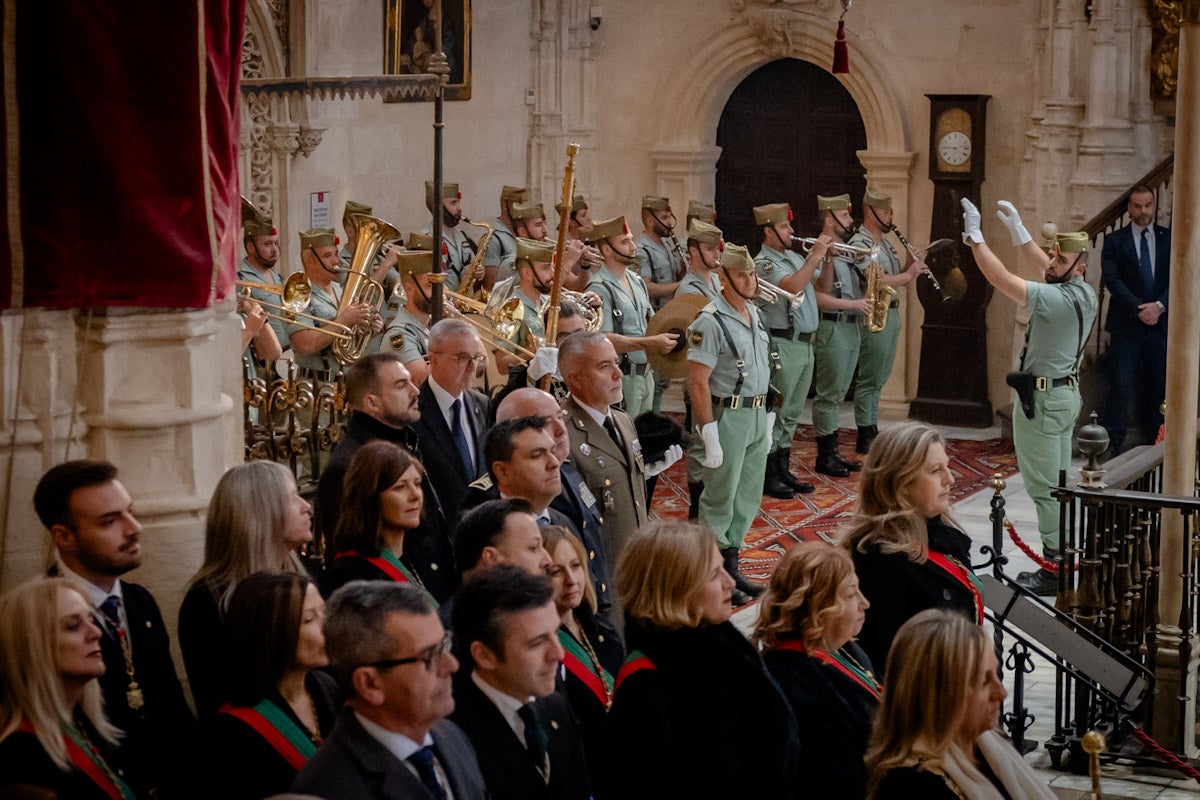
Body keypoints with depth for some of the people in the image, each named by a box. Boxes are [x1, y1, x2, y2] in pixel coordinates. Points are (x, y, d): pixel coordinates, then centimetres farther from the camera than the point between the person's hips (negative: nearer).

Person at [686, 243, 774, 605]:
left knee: (748, 498, 13)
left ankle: (731, 567, 23)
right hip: (727, 415, -8)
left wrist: (767, 417, 16)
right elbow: (697, 382, -19)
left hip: (756, 415, 8)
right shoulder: (710, 321, -15)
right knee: (721, 498, -1)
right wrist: (710, 435, -20)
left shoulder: (755, 314, 11)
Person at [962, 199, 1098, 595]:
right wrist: (1019, 231, 27)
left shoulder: (1058, 299, -24)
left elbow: (1000, 278, -28)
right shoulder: (1084, 292, 4)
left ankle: (1054, 571, -4)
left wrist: (974, 235, -22)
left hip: (1042, 398, -10)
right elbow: (1046, 265, 24)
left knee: (1044, 486, -6)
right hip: (1065, 392, 10)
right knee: (1058, 482, 17)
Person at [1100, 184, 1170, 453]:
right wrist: (1139, 308, -17)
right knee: (1121, 388, -6)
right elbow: (1111, 279, -8)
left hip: (1160, 323, 2)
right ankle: (1113, 447, -1)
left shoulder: (1169, 239, 8)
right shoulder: (1115, 241, 3)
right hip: (1126, 327, -2)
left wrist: (1159, 306, -15)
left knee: (1157, 387, 7)